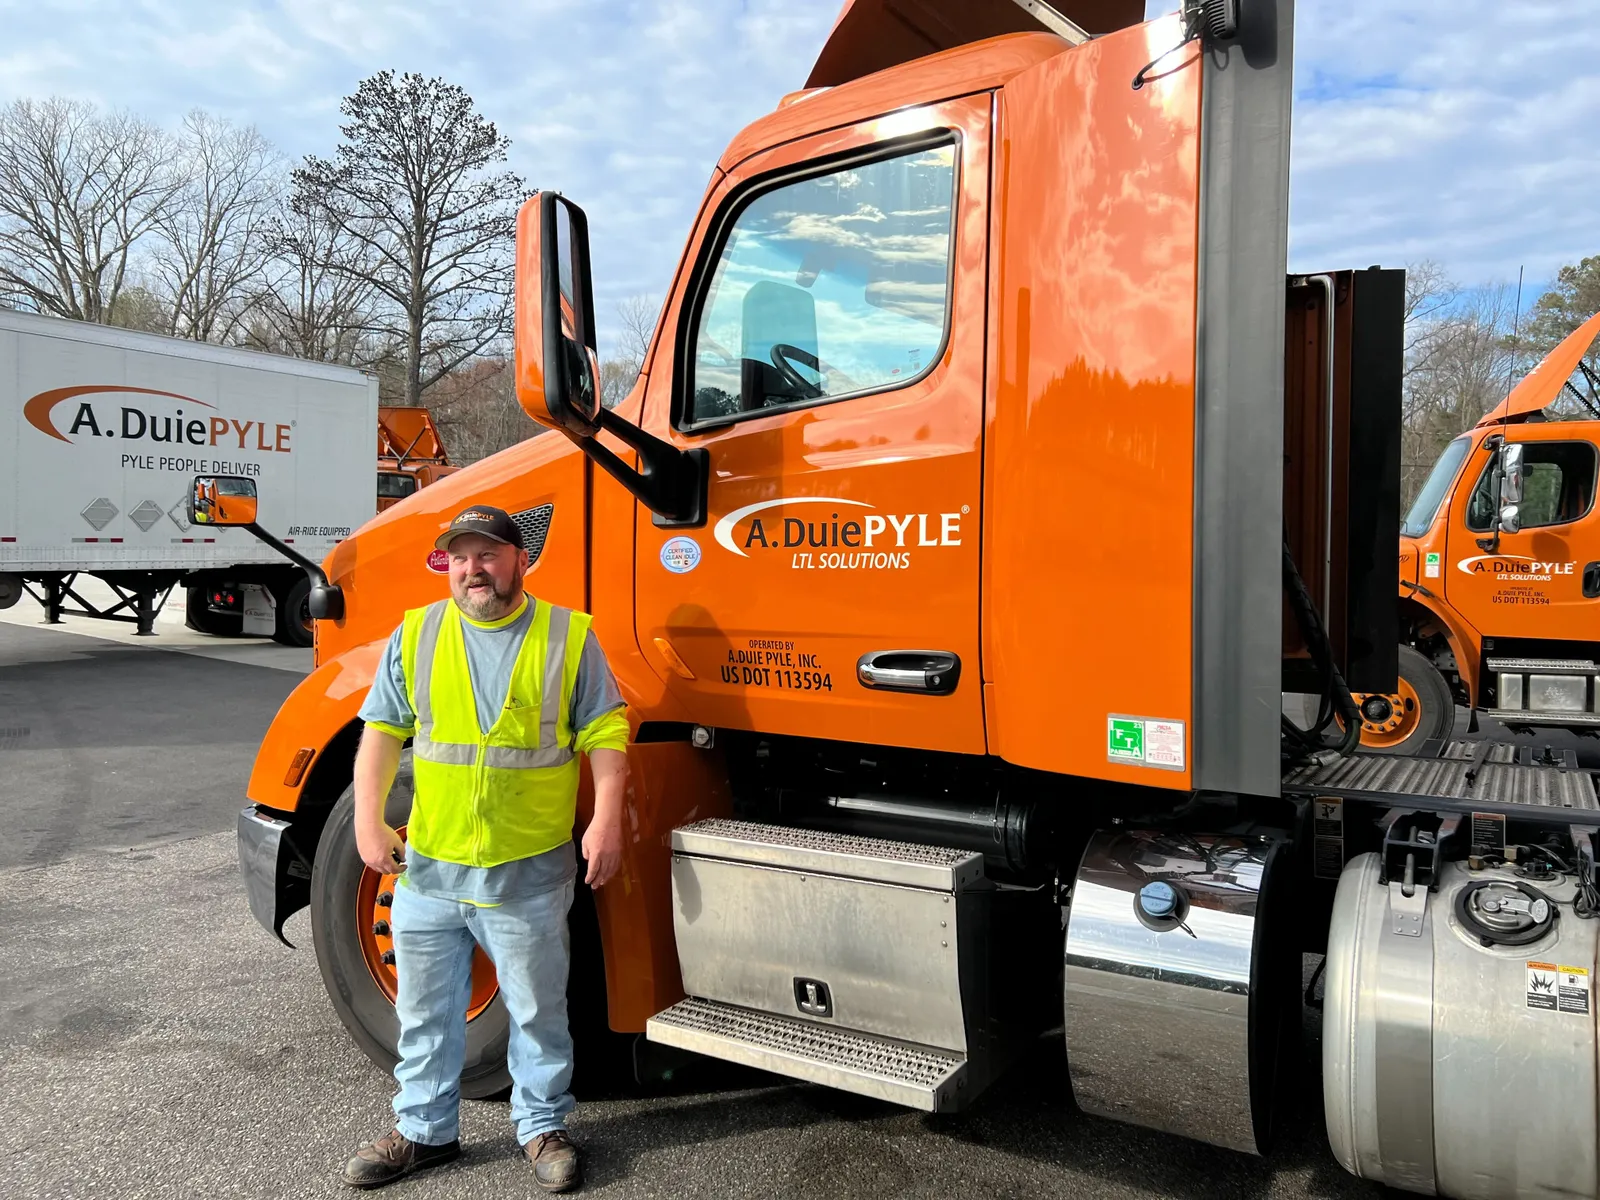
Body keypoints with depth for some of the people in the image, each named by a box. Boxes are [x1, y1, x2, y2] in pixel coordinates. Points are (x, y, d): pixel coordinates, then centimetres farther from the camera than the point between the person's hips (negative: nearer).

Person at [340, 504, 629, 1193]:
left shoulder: (567, 636, -4)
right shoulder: (415, 635, 3)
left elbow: (604, 734, -4)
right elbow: (381, 731, 6)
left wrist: (606, 820, -13)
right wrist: (368, 822, -3)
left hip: (530, 871, -2)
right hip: (427, 865, 3)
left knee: (538, 1009, 12)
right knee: (426, 1011, 17)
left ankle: (543, 1126, 32)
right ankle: (424, 1130, 37)